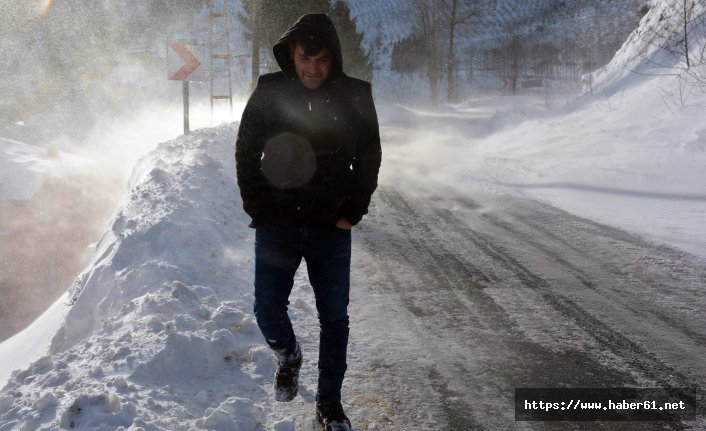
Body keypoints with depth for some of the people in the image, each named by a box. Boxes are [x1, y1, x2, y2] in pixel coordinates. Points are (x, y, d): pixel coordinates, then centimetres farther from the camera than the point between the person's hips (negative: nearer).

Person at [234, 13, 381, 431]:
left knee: (334, 317, 6)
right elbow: (246, 155, 2)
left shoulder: (355, 97, -4)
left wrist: (352, 212, -4)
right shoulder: (269, 93, -4)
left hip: (331, 229, 0)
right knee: (269, 310, -1)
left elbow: (369, 158, 4)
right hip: (277, 227, 0)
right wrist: (260, 211, -6)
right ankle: (289, 356, 33)